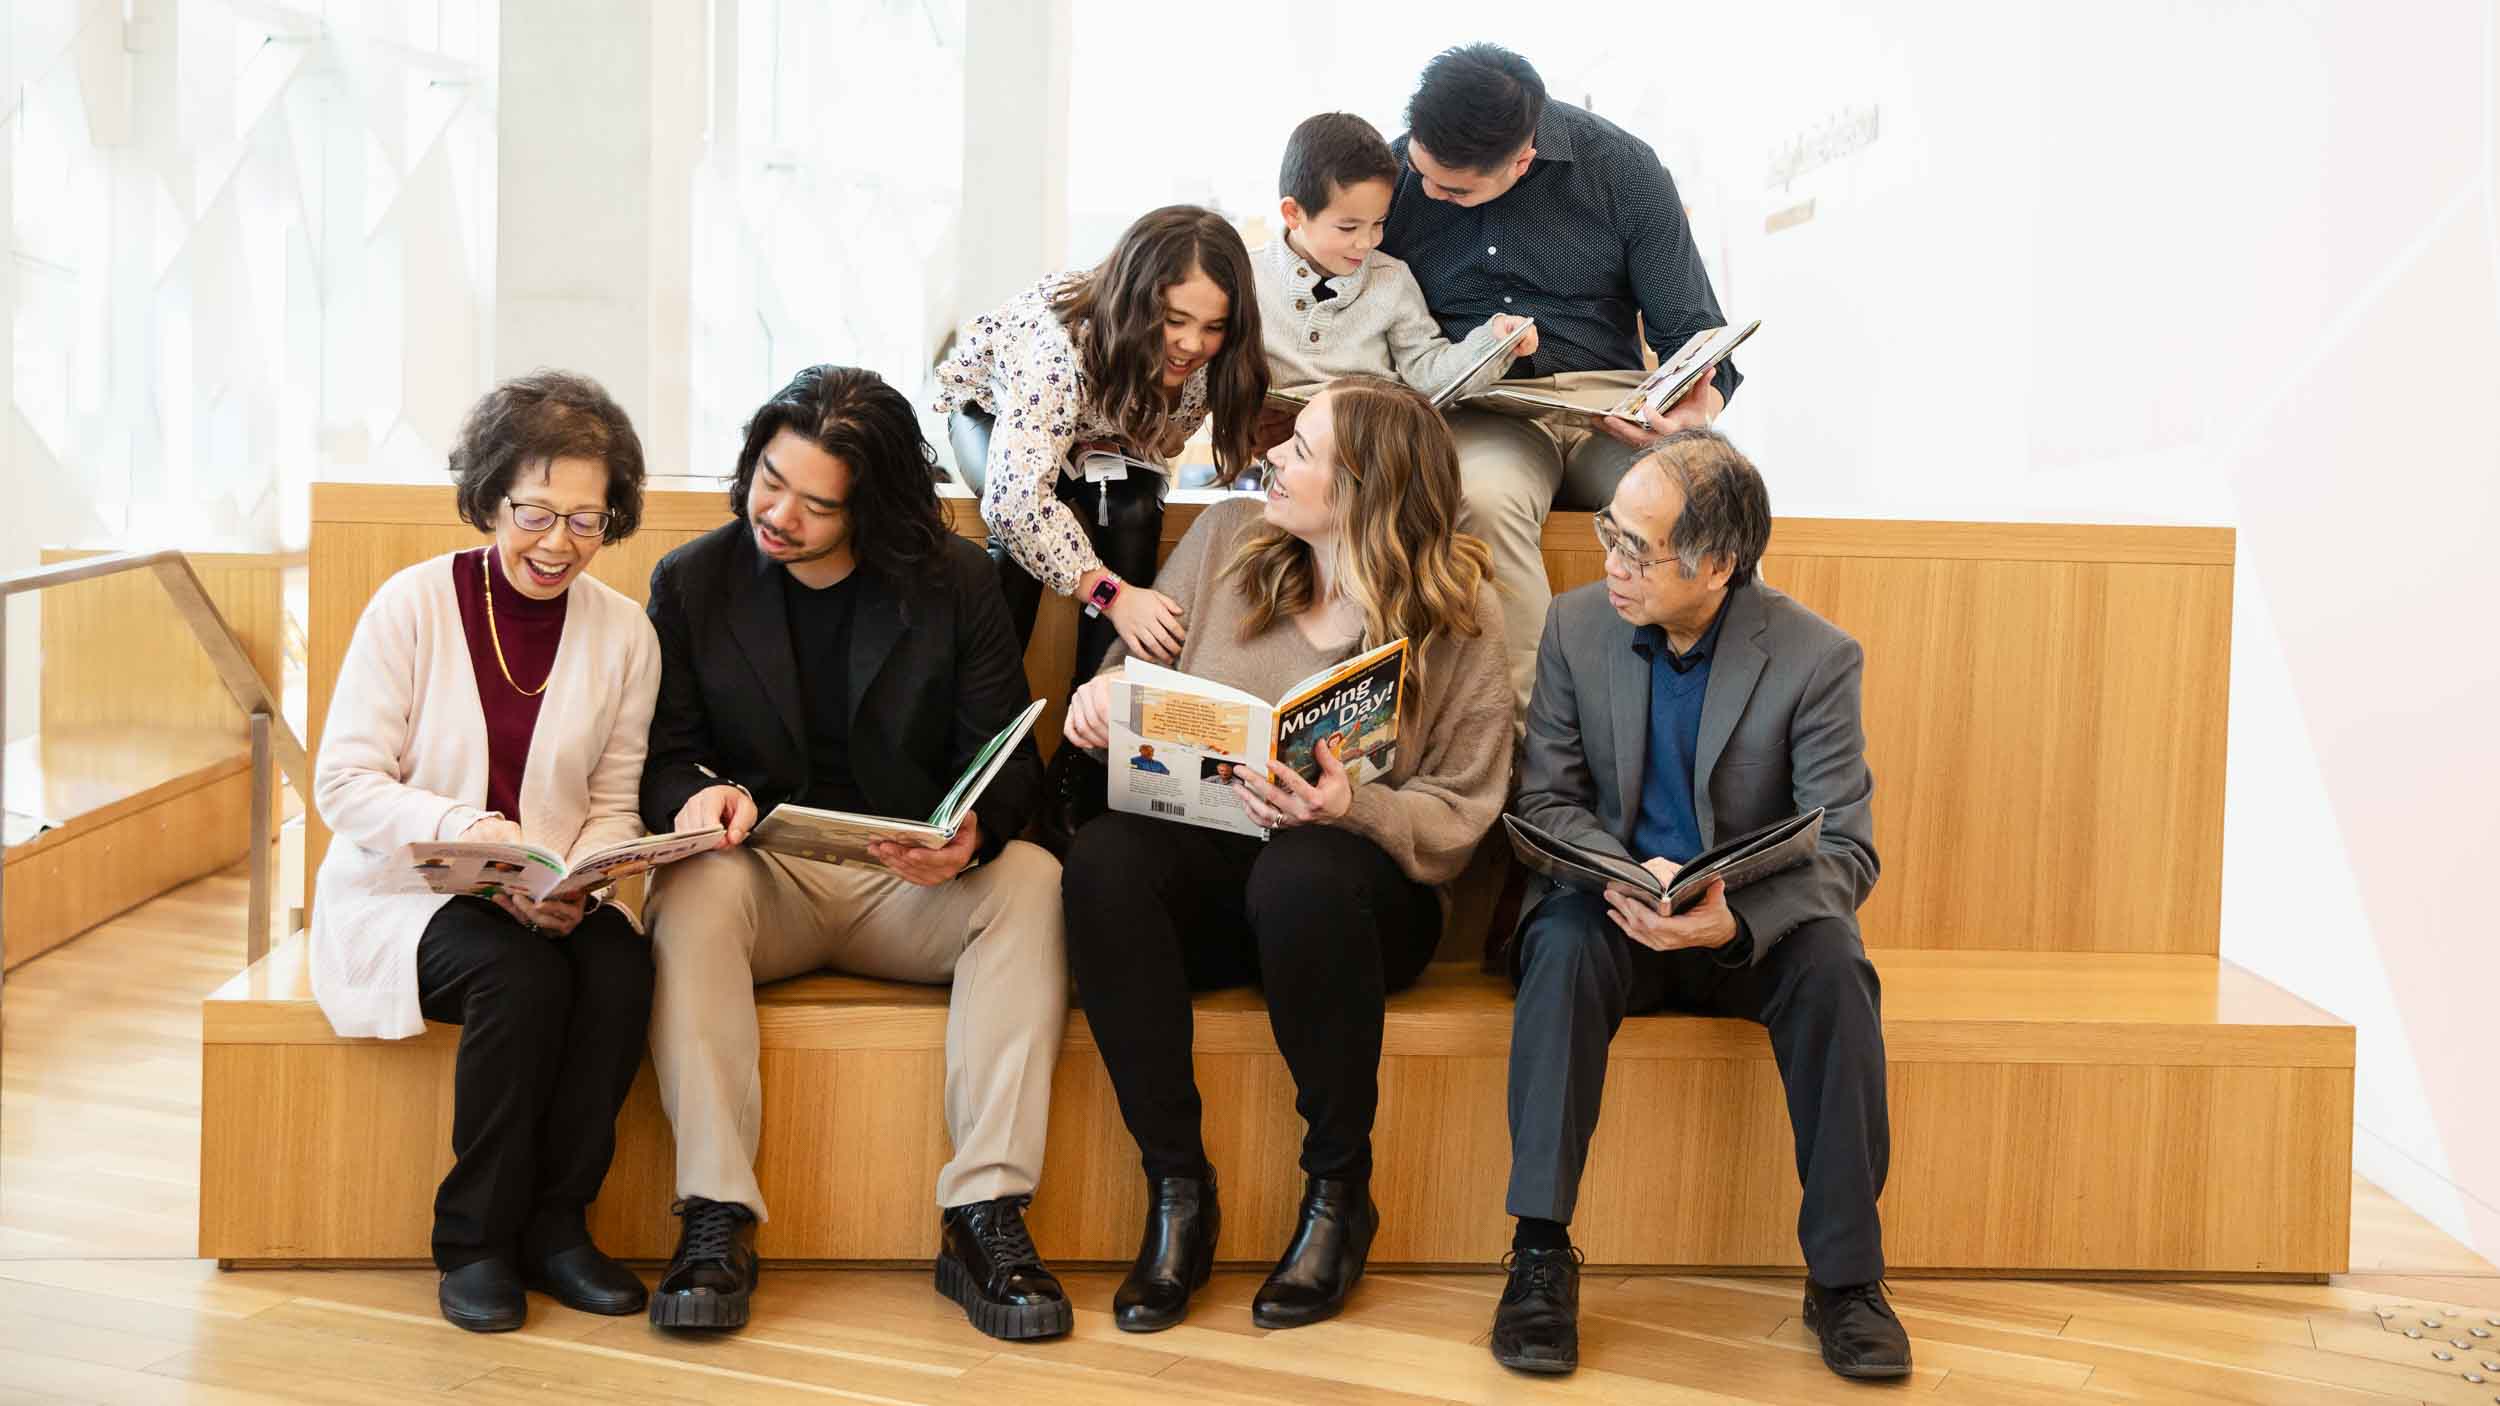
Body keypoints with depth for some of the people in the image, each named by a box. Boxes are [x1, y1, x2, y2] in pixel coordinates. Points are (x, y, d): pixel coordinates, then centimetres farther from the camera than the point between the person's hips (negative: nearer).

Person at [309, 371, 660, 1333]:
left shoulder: (624, 634, 3)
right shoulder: (412, 604, -7)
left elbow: (613, 807, 6)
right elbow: (344, 784, -10)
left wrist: (579, 883, -17)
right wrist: (464, 830, -26)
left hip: (550, 904, 3)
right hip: (401, 896, -3)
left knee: (622, 967, -29)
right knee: (522, 974, -32)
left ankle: (552, 1223, -11)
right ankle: (475, 1241, -14)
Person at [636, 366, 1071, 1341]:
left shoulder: (958, 583, 1)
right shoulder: (690, 582, 3)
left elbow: (1006, 759, 0)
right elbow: (661, 756, 5)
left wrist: (973, 833, -25)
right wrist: (695, 794, -21)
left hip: (913, 886, 0)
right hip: (762, 877, 0)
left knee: (1031, 882, -30)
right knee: (693, 888, -34)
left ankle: (986, 1215, -32)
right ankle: (716, 1221, -35)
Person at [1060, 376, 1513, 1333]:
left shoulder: (1457, 616, -4)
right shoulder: (1227, 538, 7)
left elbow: (1460, 816, -6)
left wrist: (1352, 808, -25)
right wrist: (1103, 697, -8)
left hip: (1363, 887, -3)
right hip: (1204, 868, 3)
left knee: (1301, 874, -40)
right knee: (1103, 856, -31)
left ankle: (1339, 1191, -17)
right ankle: (1176, 1185, -20)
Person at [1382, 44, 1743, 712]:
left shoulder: (1622, 167, -2)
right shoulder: (1392, 175, 1)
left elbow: (1689, 331, 1)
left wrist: (1698, 410, -21)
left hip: (1607, 401, 0)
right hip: (1471, 409, 0)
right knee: (1484, 497, -38)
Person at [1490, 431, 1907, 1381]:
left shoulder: (1817, 658, -10)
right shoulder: (1576, 627, -2)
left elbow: (1845, 850, -14)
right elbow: (1545, 801, -2)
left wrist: (1736, 919, -34)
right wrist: (1624, 877, -24)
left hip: (1754, 925, -1)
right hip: (1618, 910, 1)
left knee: (1833, 964, -32)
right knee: (1562, 942, -32)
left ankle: (1845, 1274, -22)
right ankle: (1541, 1256, -28)